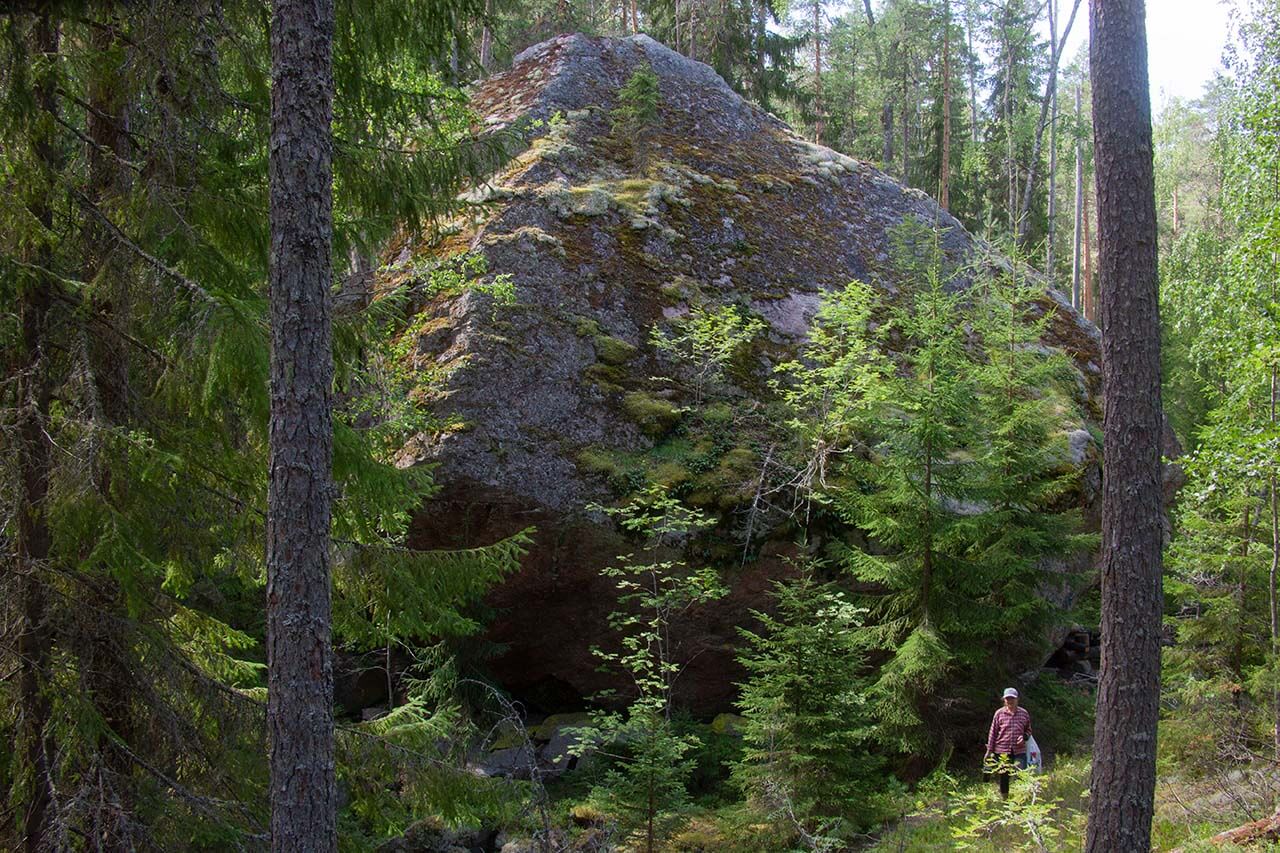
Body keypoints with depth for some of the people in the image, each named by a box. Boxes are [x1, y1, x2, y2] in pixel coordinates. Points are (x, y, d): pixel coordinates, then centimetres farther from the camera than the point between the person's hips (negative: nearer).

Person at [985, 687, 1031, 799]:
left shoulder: (1024, 713, 5)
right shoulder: (999, 713, 1)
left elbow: (1028, 730, 17)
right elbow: (993, 733, 4)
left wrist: (1024, 737, -6)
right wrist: (989, 751, 2)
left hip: (1019, 751, 0)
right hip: (1002, 751, 0)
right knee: (1003, 778, 8)